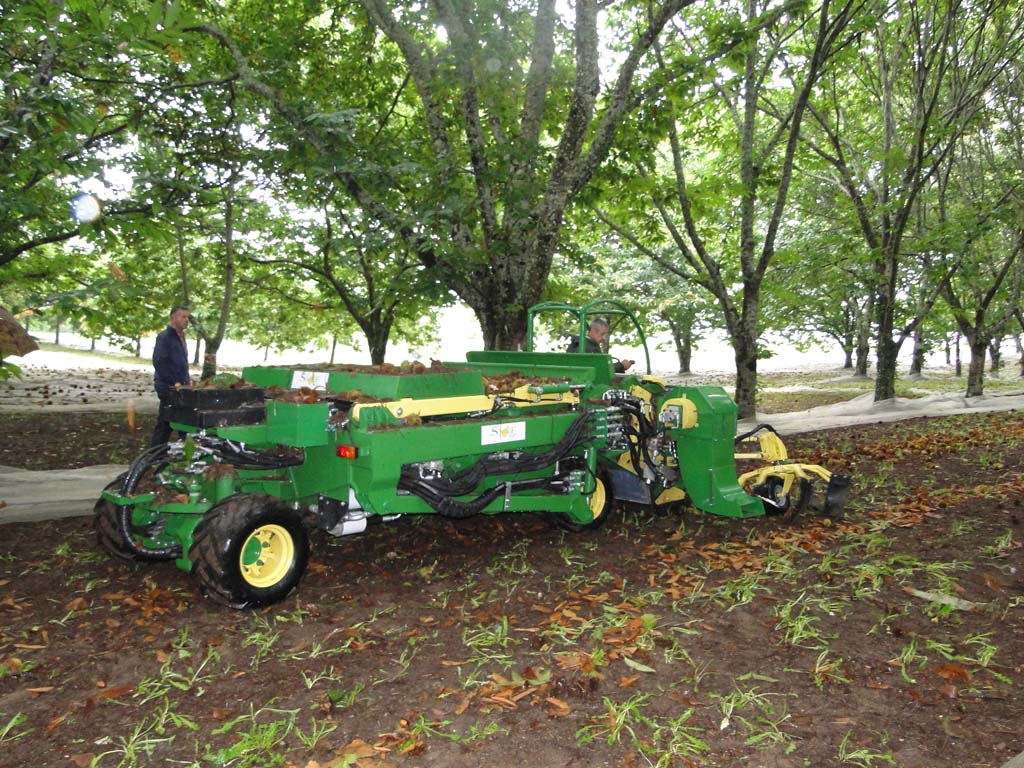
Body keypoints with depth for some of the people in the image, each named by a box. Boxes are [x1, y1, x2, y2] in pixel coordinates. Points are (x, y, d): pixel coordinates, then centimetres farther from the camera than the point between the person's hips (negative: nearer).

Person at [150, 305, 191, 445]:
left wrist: (186, 381, 14)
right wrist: (174, 382, -20)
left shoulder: (180, 337, 17)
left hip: (179, 387, 9)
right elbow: (159, 362, -20)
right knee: (165, 423, -4)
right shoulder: (164, 337, -11)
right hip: (168, 387, -9)